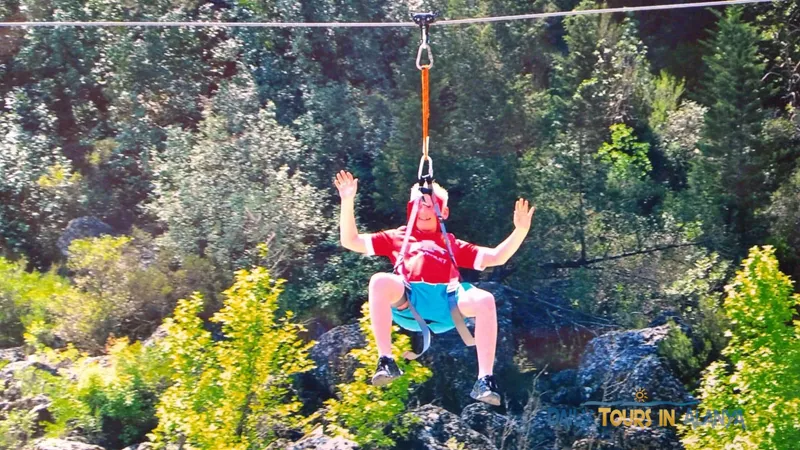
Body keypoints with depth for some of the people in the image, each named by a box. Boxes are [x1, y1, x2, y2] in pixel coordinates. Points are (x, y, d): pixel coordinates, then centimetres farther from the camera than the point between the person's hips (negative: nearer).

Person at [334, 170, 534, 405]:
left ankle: (484, 380, -31)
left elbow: (496, 257, 28)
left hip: (447, 301, 1)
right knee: (380, 281, -34)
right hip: (408, 300, -1)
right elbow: (350, 241, 26)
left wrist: (520, 231, 13)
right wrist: (348, 201, 14)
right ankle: (385, 361, -34)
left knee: (485, 300, -29)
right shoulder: (396, 237, 33)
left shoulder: (452, 244, 35)